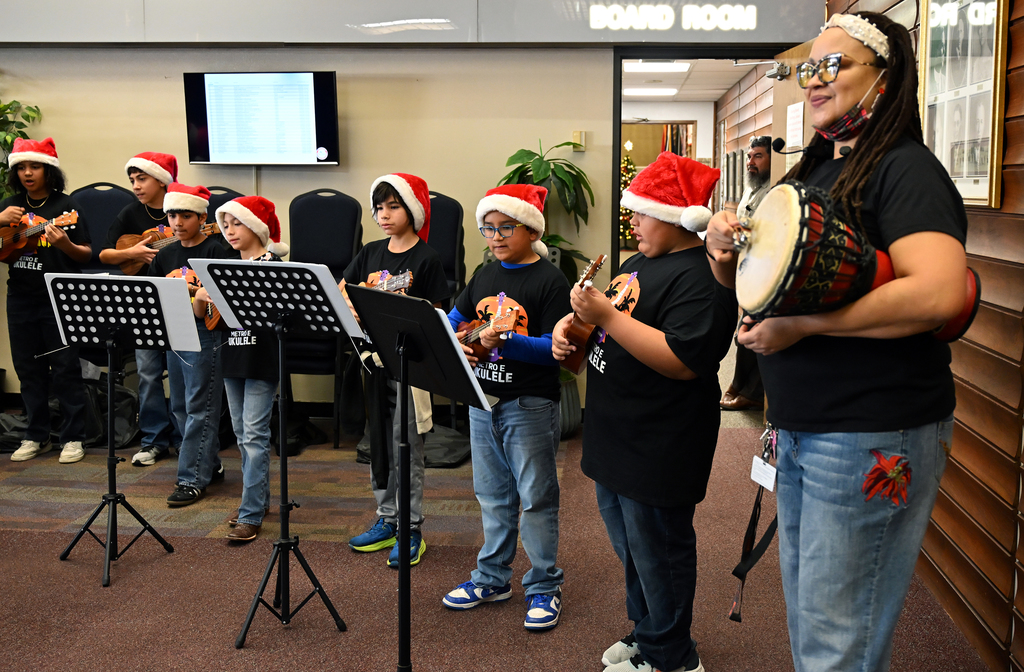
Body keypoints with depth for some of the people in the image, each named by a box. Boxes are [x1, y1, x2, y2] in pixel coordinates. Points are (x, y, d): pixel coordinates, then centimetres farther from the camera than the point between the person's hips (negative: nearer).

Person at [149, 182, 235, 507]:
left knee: (199, 408, -4)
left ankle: (193, 478, 2)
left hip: (205, 336, -8)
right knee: (180, 407, 14)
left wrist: (200, 295, -29)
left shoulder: (214, 251, -8)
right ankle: (210, 464, 28)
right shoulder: (166, 255, 12)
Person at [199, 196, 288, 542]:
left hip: (262, 360, -7)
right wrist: (200, 297, -6)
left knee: (254, 434, -8)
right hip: (233, 357, 7)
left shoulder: (272, 265, -8)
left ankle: (251, 514, -4)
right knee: (242, 434, 14)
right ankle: (259, 497, 27)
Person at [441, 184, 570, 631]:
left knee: (535, 498, 3)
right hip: (482, 400, 7)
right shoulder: (485, 276, 11)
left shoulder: (549, 280, -10)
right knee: (492, 495, 16)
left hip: (529, 405, -6)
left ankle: (544, 587, 16)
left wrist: (505, 342, -30)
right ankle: (492, 578, 30)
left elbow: (555, 348, -17)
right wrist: (456, 343, -5)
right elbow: (454, 319, 17)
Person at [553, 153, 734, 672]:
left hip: (658, 449, -10)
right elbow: (614, 326, 23)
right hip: (618, 436, 10)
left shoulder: (701, 278, -18)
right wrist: (569, 325, 1)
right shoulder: (641, 262, 13)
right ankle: (645, 630, 39)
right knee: (627, 541, 21)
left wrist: (606, 316, -28)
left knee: (656, 550, 4)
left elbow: (683, 361, -29)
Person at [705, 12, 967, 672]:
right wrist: (728, 249, -3)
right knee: (803, 615, 20)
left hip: (872, 434, -8)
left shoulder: (906, 170, -13)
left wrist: (803, 324, -25)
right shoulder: (813, 171, 13)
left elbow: (940, 292, -28)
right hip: (798, 424, 8)